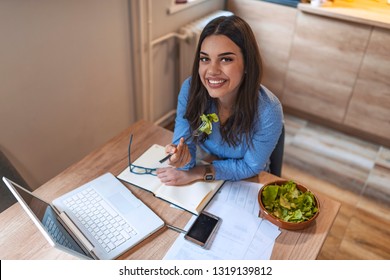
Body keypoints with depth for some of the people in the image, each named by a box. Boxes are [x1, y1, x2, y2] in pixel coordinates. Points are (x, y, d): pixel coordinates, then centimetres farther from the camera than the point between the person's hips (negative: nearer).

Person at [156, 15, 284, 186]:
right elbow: (184, 145, -13)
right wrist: (183, 158, -36)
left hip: (246, 186, -2)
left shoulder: (268, 112, -27)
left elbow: (250, 166, -15)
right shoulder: (190, 89, -19)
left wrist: (197, 173, -20)